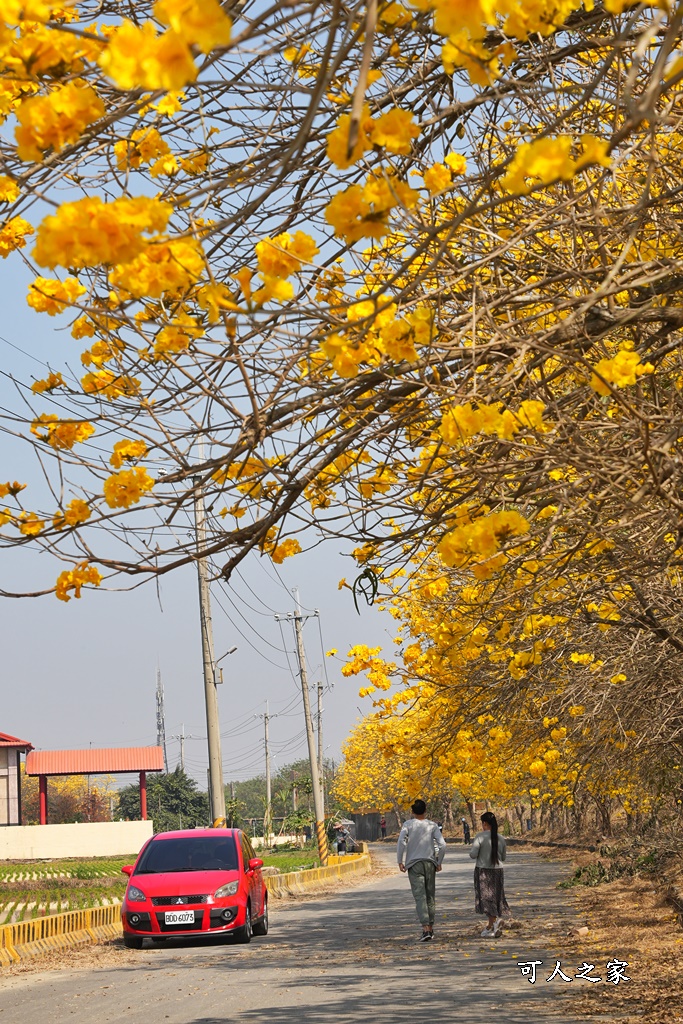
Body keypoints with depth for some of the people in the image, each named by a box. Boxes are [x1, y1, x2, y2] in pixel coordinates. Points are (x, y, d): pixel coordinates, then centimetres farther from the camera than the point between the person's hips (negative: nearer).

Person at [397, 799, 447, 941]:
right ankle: (430, 927, 21)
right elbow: (442, 845, -5)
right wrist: (438, 862, 6)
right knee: (430, 896, 13)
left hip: (414, 863, -2)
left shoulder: (408, 825, -2)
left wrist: (400, 861, -6)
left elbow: (401, 842, -14)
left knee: (419, 896, -8)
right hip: (430, 863, 2)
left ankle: (425, 928, -20)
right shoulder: (432, 825, 2)